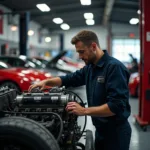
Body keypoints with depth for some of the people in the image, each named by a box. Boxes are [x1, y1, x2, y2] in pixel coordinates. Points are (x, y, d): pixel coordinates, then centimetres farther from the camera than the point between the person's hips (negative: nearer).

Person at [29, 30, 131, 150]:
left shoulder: (114, 67, -21)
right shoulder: (90, 67, 6)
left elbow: (116, 106, -28)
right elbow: (70, 79, 18)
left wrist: (84, 111, -28)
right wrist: (46, 81, 3)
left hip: (116, 131, -8)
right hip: (101, 129, 8)